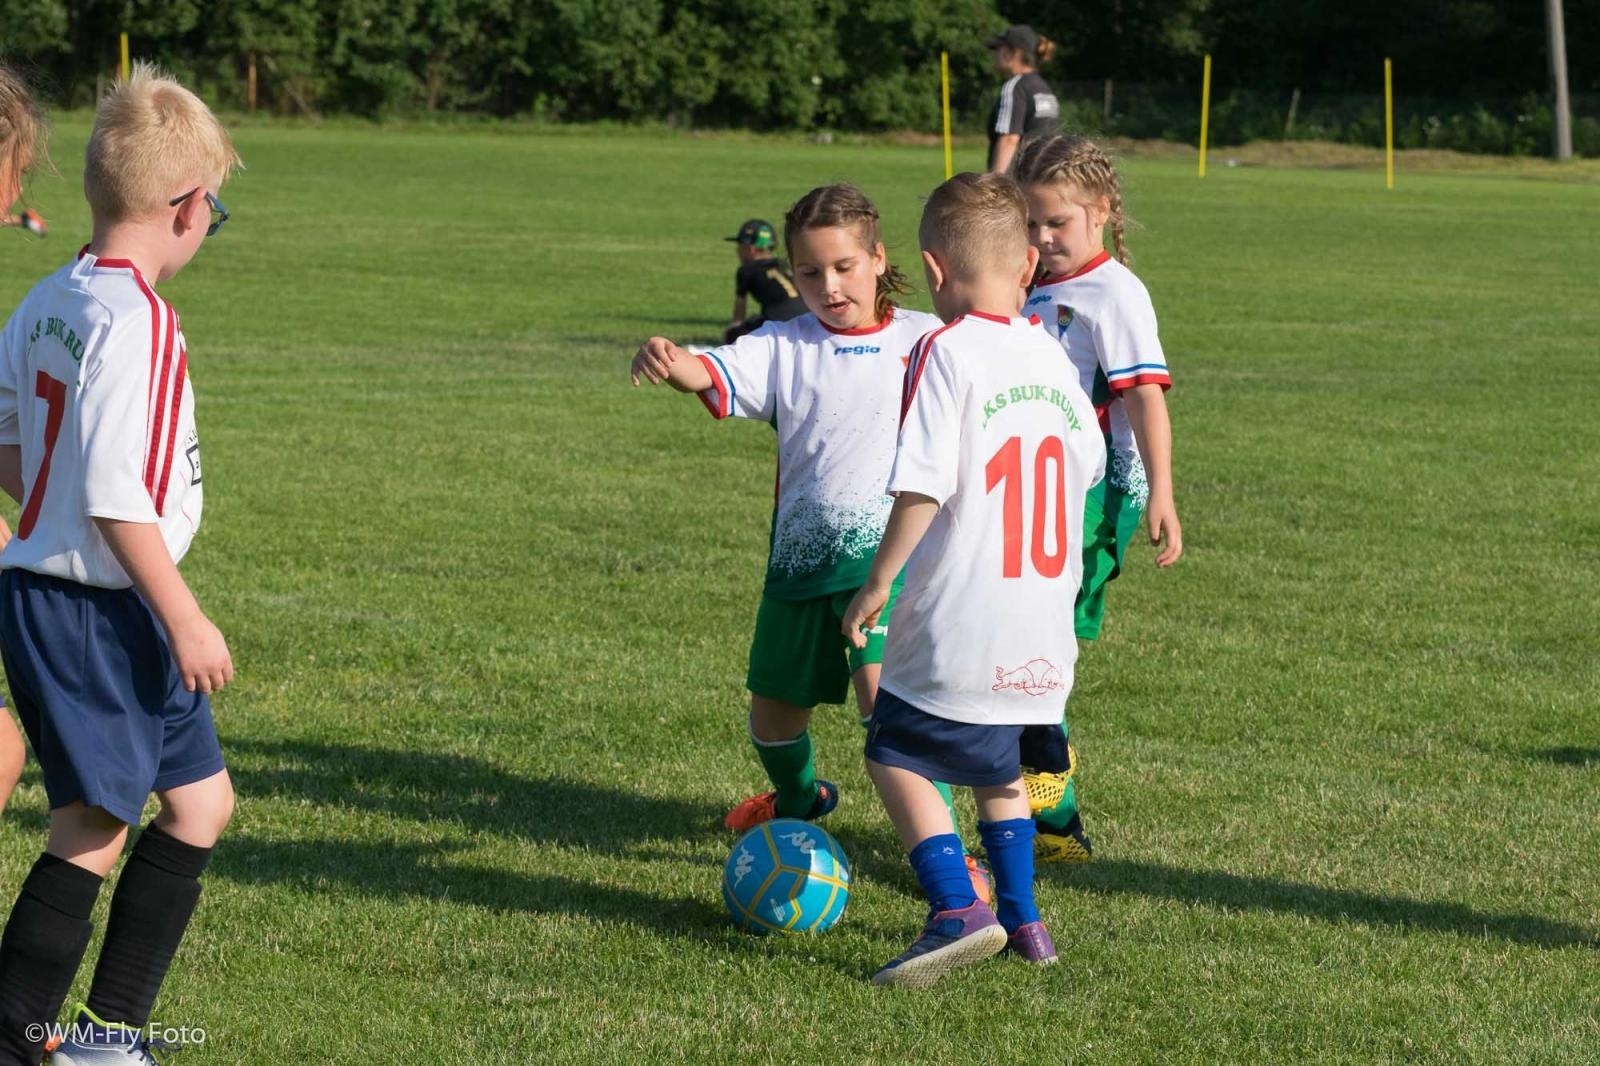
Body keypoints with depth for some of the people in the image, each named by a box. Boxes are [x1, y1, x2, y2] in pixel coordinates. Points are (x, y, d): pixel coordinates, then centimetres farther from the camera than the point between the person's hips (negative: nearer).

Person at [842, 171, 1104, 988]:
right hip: (1043, 627, 7)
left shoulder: (946, 351, -13)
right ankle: (1022, 920, 26)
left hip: (960, 621, -7)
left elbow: (923, 484, -19)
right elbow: (1087, 465, 17)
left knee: (895, 754, 3)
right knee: (995, 762, 24)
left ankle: (957, 910, -11)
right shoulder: (1051, 354, 7)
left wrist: (879, 581, -10)